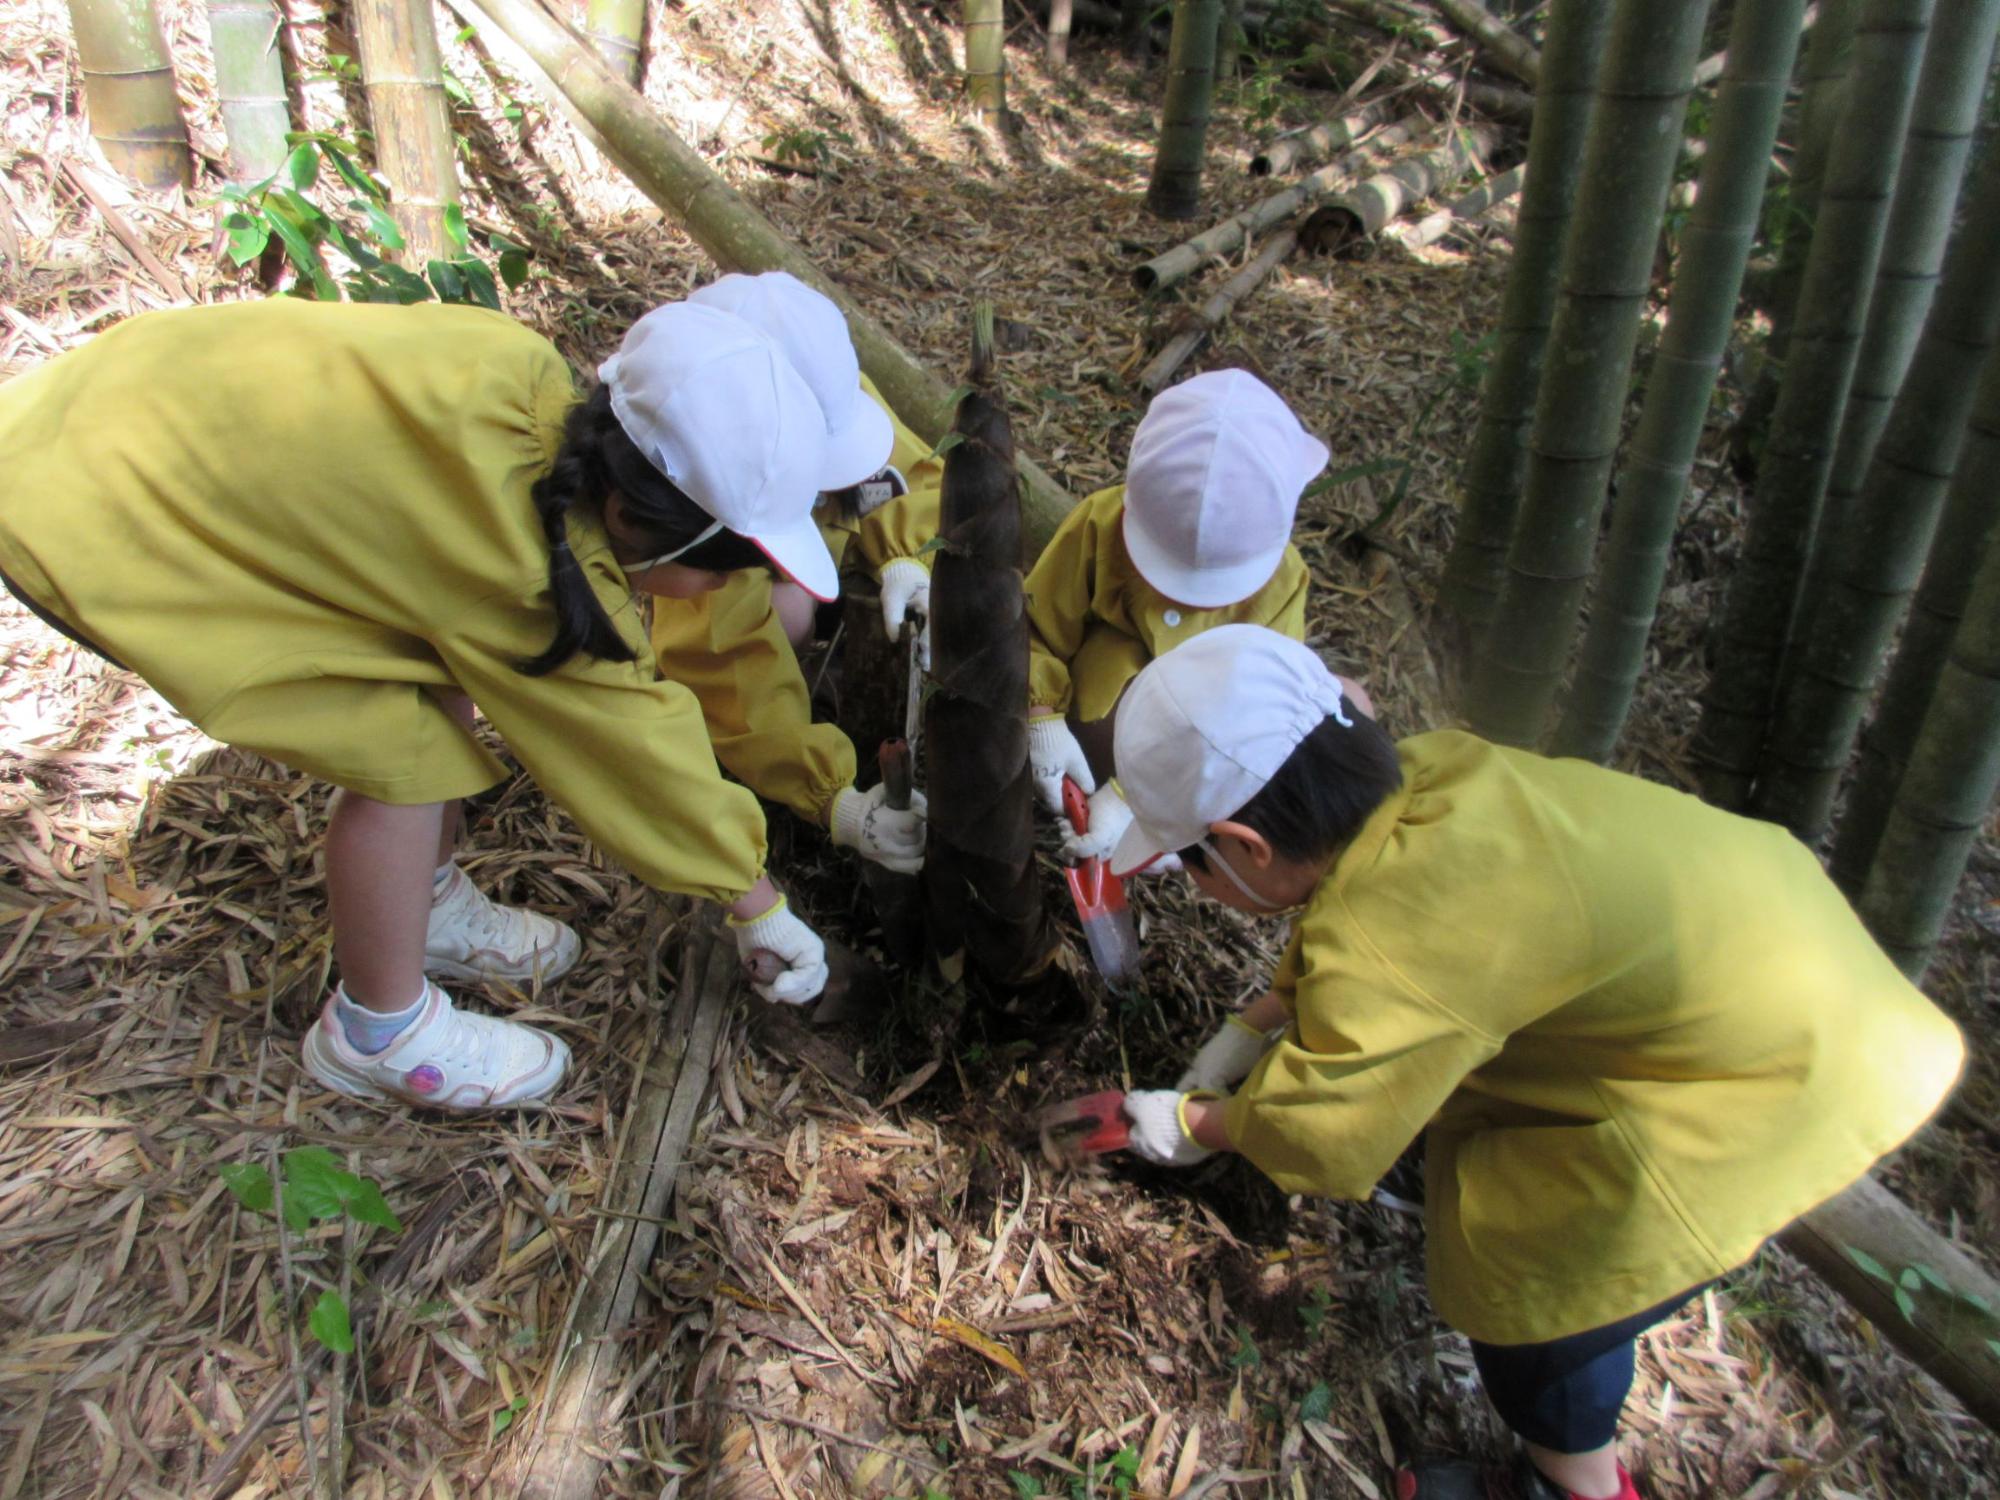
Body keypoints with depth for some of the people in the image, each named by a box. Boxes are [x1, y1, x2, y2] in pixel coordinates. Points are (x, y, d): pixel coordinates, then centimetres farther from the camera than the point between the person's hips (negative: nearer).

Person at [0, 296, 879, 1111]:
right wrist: (756, 905, -4)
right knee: (397, 750, -12)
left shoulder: (532, 387, -14)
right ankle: (377, 1032, 10)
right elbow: (634, 741, -19)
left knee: (438, 662, 7)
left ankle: (432, 908, 27)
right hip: (90, 524, -8)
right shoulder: (520, 568, -31)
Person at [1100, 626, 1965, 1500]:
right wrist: (1249, 1030, 14)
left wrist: (1190, 1125, 1)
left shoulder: (1389, 951, -34)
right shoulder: (1420, 773, -11)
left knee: (1526, 1277, 2)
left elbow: (1319, 1138, -16)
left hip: (1783, 1078, -9)